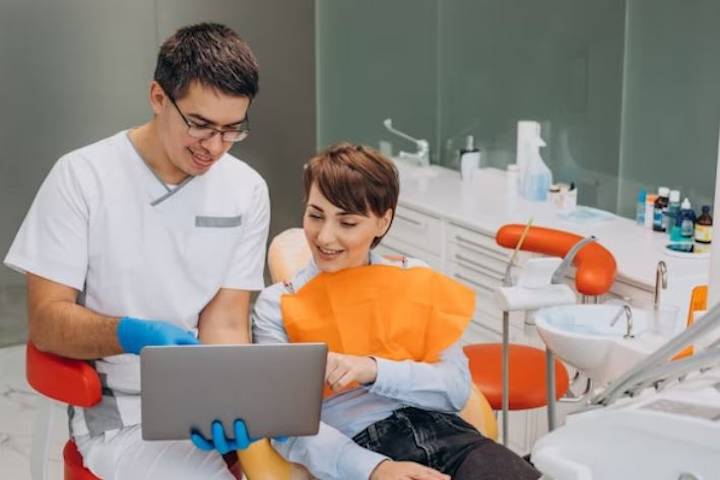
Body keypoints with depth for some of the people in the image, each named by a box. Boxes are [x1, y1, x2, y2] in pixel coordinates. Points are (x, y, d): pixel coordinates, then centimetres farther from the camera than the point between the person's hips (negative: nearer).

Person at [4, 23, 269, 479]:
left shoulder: (247, 189, -1)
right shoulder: (82, 177, -9)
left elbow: (225, 322, -3)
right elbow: (47, 322, -10)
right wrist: (131, 334, -28)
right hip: (124, 412, -3)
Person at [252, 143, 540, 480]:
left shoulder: (418, 282, 13)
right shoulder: (276, 306, 6)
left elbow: (456, 390, 5)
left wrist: (374, 369, -12)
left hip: (444, 433, 3)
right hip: (361, 450, -3)